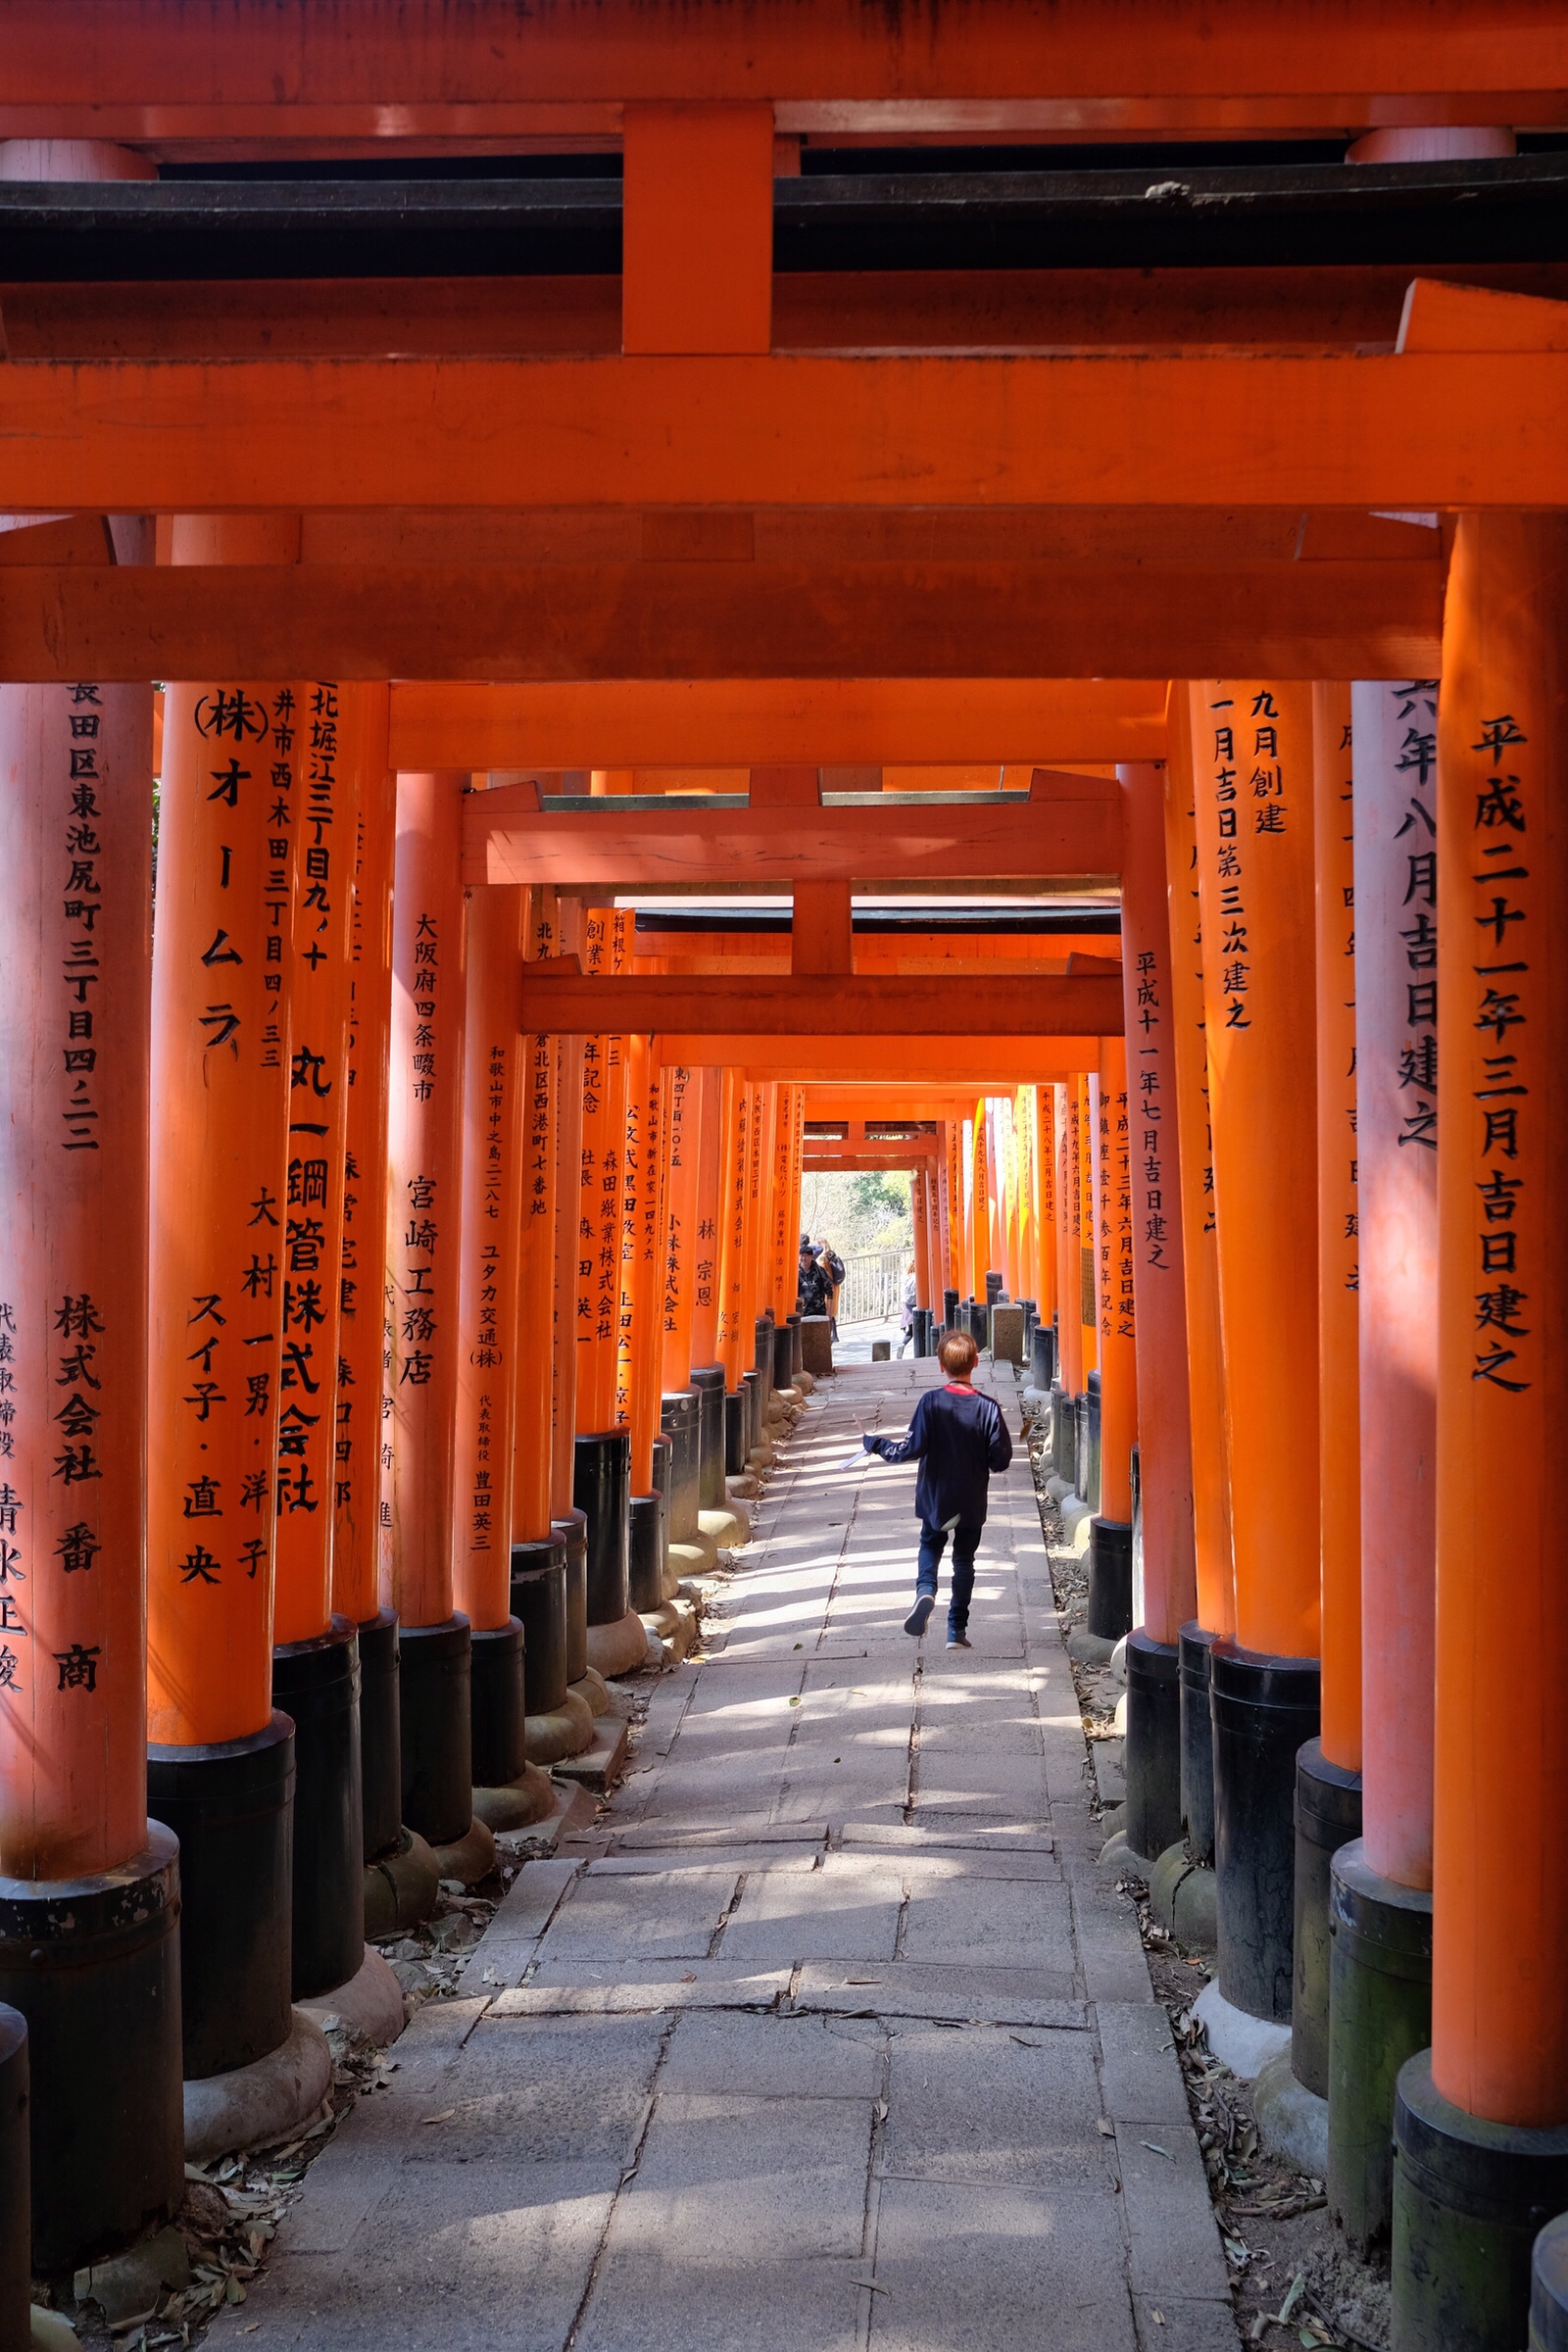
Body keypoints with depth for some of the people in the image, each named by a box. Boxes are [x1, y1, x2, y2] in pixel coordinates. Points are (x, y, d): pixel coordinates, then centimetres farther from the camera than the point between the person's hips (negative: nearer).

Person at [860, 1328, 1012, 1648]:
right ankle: (957, 1630, 16)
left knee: (930, 1545, 23)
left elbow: (912, 1449, -17)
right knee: (964, 1559, 16)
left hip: (935, 1498, 0)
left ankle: (925, 1589, -7)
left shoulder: (931, 1402, -17)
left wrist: (875, 1444, -3)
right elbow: (1001, 1459, -11)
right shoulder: (988, 1407, -14)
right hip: (972, 1502, 1)